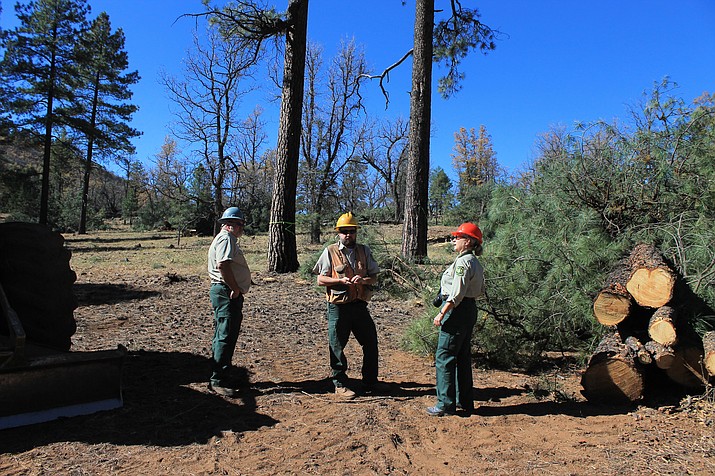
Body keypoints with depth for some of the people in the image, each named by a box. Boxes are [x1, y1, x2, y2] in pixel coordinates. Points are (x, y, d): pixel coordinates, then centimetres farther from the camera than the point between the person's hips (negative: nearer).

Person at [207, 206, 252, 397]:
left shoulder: (226, 238, 22)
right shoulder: (226, 238, -12)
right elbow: (223, 265, -25)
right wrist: (235, 288, -18)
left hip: (229, 294, 11)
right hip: (226, 294, -11)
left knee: (224, 337, 15)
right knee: (225, 338, -7)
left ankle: (220, 378, 24)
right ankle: (218, 380, -2)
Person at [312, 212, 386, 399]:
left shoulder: (364, 251, 9)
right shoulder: (330, 252, -2)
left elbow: (374, 277, 8)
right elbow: (320, 280, -3)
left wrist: (363, 280, -13)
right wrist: (340, 280, -17)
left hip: (360, 305, 4)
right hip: (338, 307, -4)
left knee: (371, 342, 11)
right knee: (337, 346, 5)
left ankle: (370, 381, 29)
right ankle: (339, 385, 21)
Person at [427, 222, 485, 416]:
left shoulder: (463, 262, -17)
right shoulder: (475, 262, 13)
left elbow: (456, 294, -21)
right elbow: (480, 291, 19)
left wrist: (442, 314, -19)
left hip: (457, 311, -10)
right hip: (469, 310, 10)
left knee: (444, 357, -3)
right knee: (463, 357, 16)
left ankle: (446, 404, 2)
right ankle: (465, 401, 24)